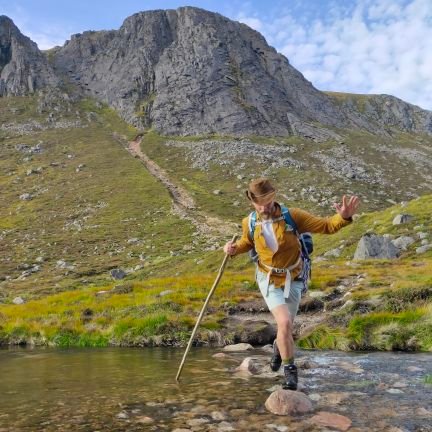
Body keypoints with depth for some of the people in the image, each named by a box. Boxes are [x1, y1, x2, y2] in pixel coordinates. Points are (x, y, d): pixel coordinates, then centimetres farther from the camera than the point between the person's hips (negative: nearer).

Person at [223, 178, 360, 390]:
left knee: (286, 327, 14)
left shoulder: (293, 216, -18)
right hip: (269, 281, 0)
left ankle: (278, 346, 51)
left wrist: (344, 217, -36)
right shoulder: (249, 223, -11)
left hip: (293, 281, 1)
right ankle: (289, 370, 1)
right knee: (284, 322, -20)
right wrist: (234, 248, -9)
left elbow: (326, 226, -16)